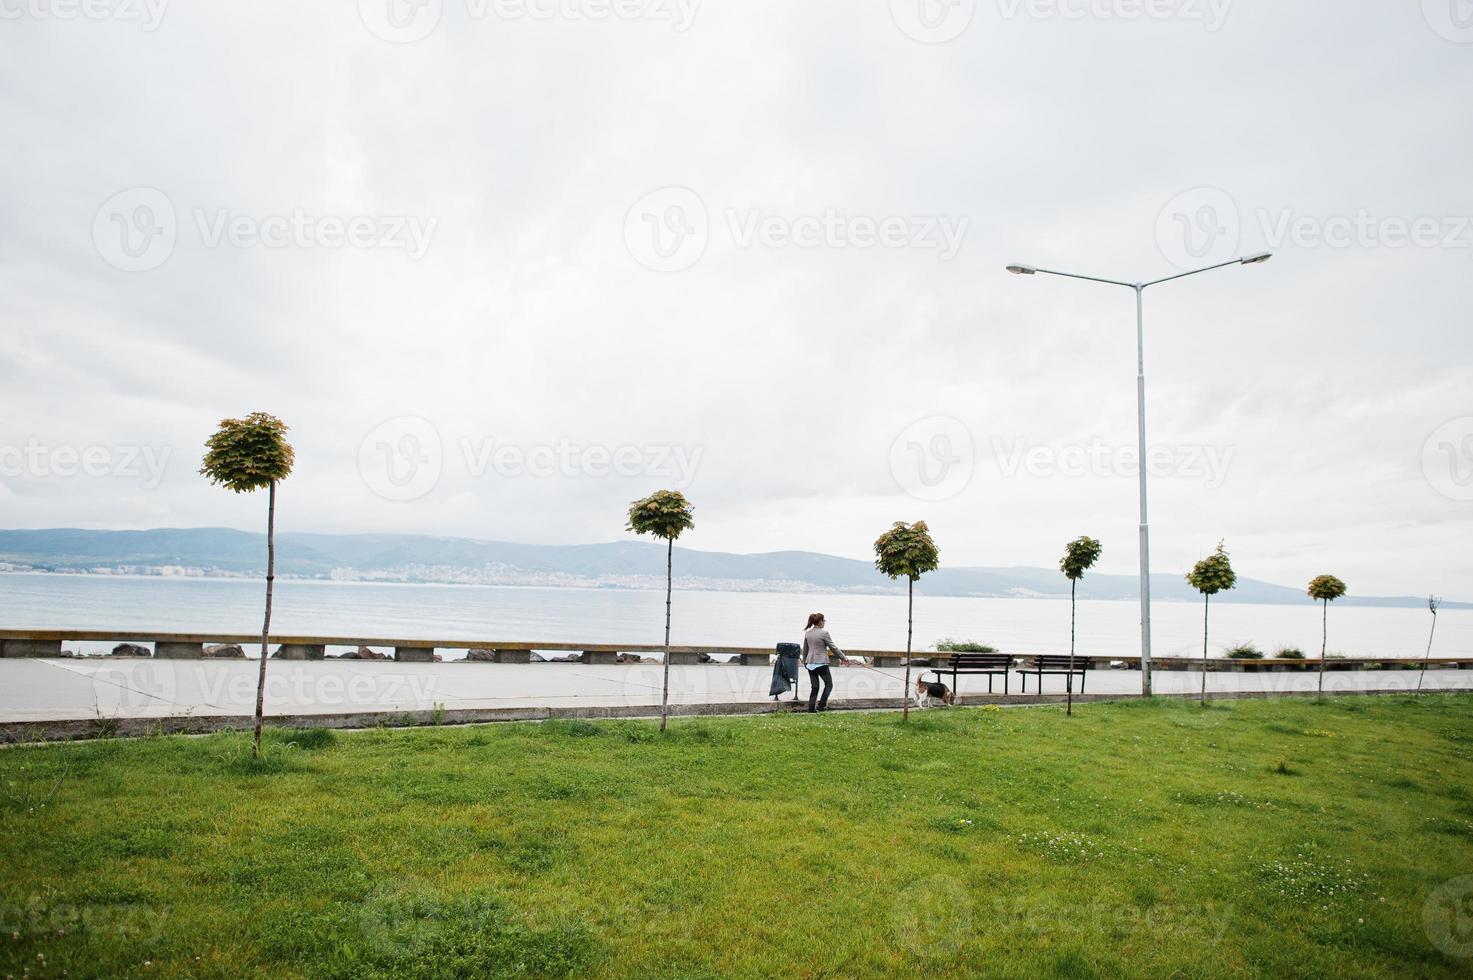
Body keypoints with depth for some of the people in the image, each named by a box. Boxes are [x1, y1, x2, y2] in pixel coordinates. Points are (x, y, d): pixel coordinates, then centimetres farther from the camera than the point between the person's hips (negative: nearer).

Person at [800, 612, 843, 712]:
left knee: (814, 687, 12)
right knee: (829, 684, 10)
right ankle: (821, 705, 2)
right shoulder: (824, 633, -11)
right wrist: (843, 657, 6)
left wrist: (805, 661, 29)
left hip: (810, 664, 6)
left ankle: (811, 708, 8)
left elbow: (805, 650, 15)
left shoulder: (807, 633, 6)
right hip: (821, 663, -6)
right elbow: (833, 648, -6)